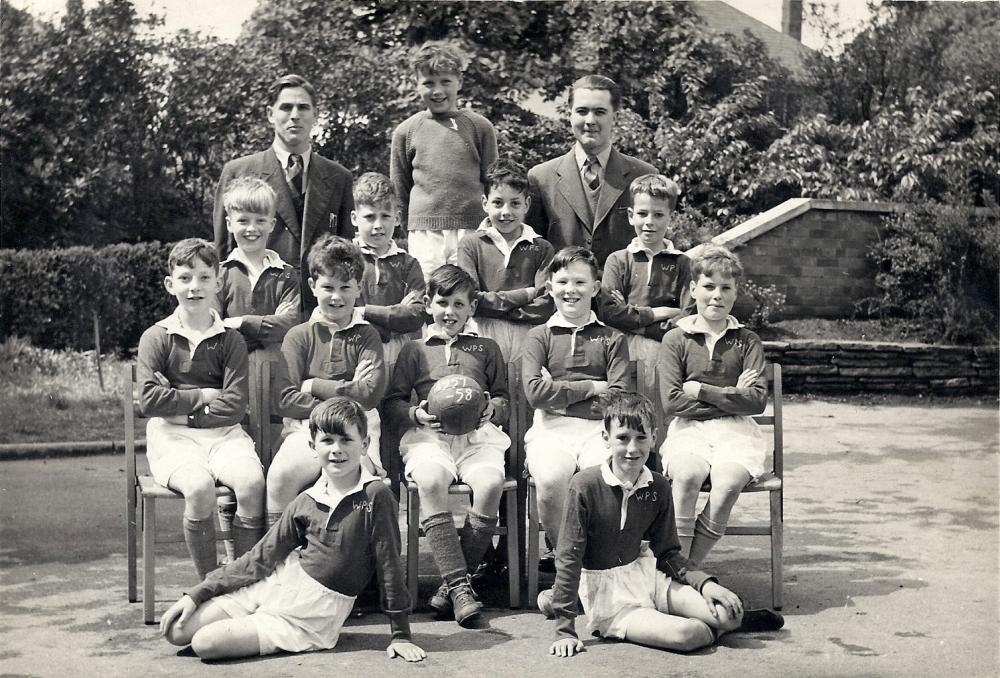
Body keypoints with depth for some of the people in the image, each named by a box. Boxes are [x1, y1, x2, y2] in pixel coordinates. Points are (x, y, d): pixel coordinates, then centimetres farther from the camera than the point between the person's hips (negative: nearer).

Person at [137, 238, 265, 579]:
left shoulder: (231, 340, 8)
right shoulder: (155, 338, 6)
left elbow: (235, 406, -3)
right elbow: (149, 400, -7)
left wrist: (182, 407, -8)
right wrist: (205, 396, -5)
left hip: (223, 433, 2)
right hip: (172, 436, -1)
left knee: (252, 481, -29)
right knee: (200, 487, -33)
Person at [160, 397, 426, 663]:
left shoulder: (376, 495, -13)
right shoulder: (305, 502, 2)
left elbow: (389, 566, -9)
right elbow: (261, 557, 7)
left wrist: (401, 636, -8)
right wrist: (196, 594, 2)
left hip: (317, 613, -5)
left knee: (205, 643, -16)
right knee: (176, 631, -3)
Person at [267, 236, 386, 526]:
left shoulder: (366, 336, 13)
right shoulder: (299, 335, 12)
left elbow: (371, 392, -3)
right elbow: (285, 398, 0)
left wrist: (314, 386, -1)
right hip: (307, 428, 1)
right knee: (281, 474, -32)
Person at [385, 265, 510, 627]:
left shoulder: (486, 348, 24)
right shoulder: (415, 349, 21)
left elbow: (503, 399, 20)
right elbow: (393, 400, 16)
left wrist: (490, 409, -3)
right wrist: (416, 414, -5)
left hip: (477, 434, 1)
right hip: (429, 435, 0)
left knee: (490, 481, -33)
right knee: (431, 480, -35)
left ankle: (453, 582, -20)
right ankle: (459, 585, -33)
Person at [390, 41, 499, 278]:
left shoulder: (480, 127, 6)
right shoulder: (406, 131, 7)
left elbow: (492, 184, 10)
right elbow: (399, 192, 13)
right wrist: (404, 238, 9)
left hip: (472, 231, 0)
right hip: (424, 234, 1)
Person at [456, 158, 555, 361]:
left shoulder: (542, 249, 10)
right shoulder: (471, 244, 9)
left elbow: (543, 308, -1)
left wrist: (494, 305, -4)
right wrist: (524, 295, -2)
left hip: (526, 335, 1)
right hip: (484, 336, -1)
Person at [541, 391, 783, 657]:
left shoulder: (658, 487, -1)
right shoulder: (585, 485, -17)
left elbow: (668, 553, 8)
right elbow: (569, 558, -15)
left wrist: (704, 583, -10)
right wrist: (564, 630, -16)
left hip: (644, 573, 5)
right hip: (604, 592, -5)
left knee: (728, 613, -16)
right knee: (686, 635, -27)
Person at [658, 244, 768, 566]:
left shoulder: (747, 341, 11)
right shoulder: (676, 339, 7)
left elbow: (757, 401, -2)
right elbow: (672, 401, -4)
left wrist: (700, 390, -6)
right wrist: (731, 398, -4)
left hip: (735, 431, 1)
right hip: (688, 430, -1)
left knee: (728, 479, -32)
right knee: (687, 473, -34)